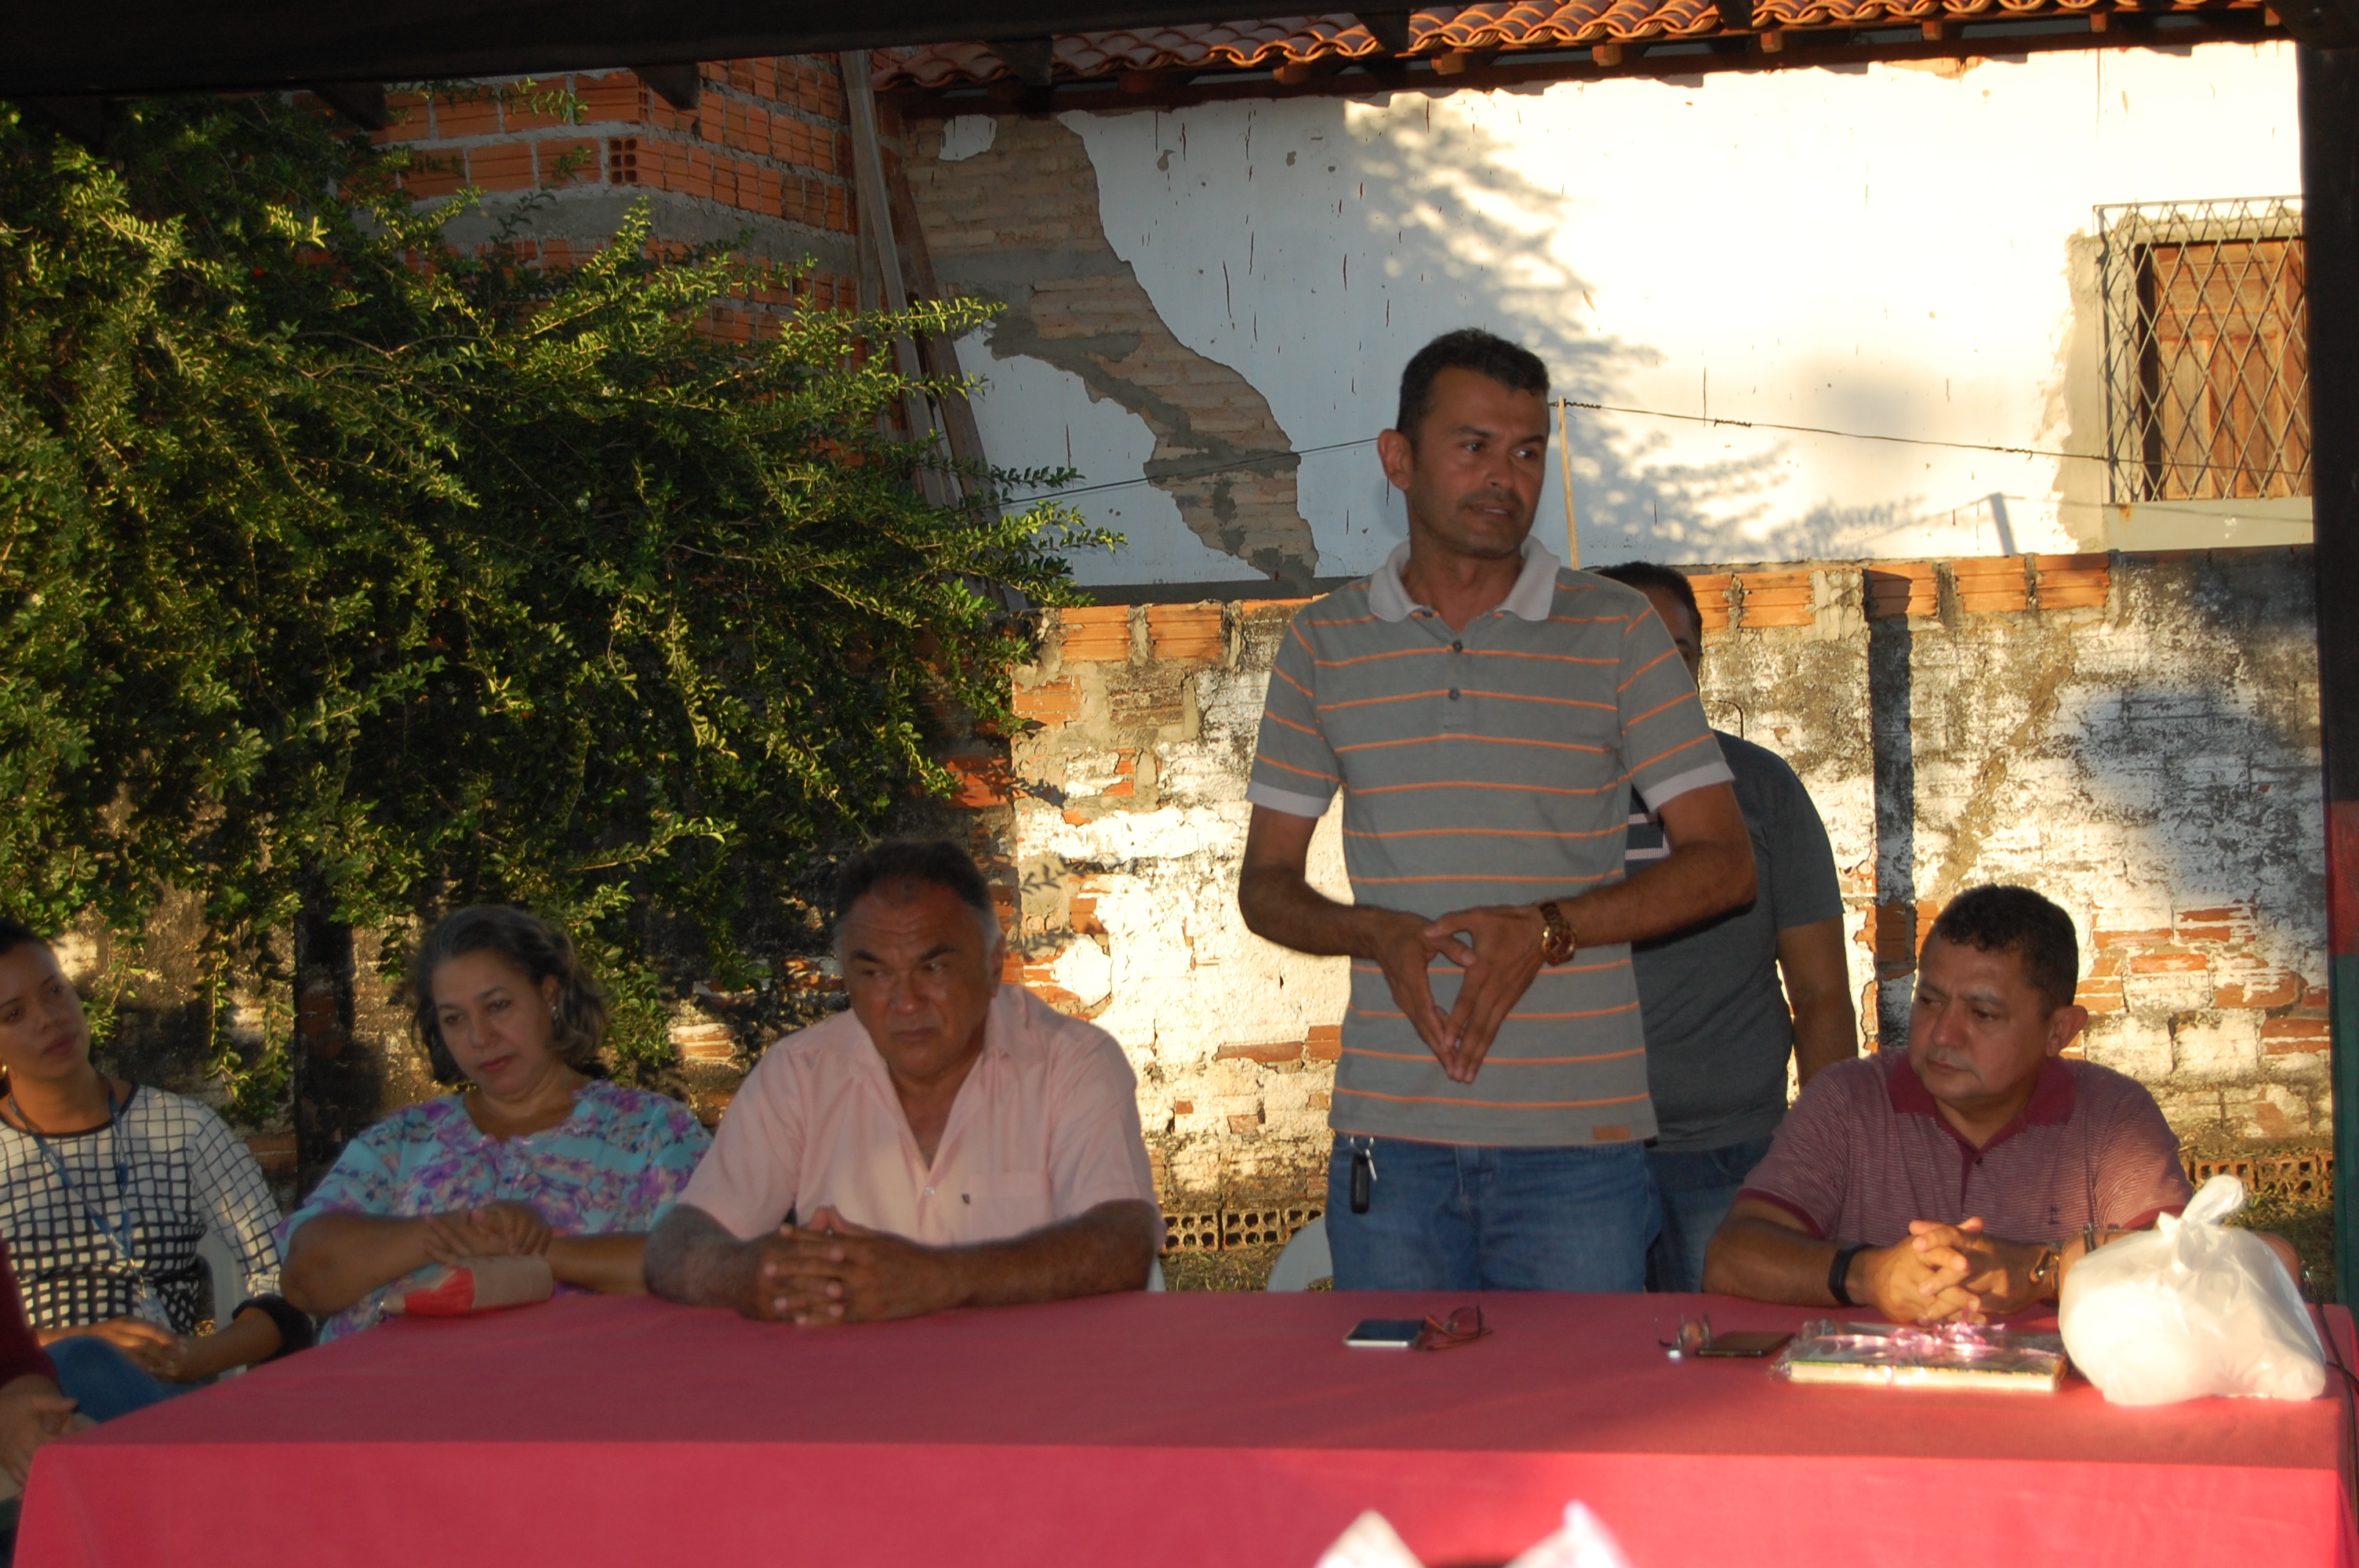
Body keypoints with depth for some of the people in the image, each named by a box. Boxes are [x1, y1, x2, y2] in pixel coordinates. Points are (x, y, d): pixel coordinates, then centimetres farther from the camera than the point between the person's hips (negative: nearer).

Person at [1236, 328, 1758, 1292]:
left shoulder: (1615, 630, 4)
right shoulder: (1324, 644, 9)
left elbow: (1724, 862, 2)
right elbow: (1266, 883, 12)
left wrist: (1548, 928, -13)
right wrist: (1380, 935, -10)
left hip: (1577, 1138, -1)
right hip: (1388, 1140, 2)